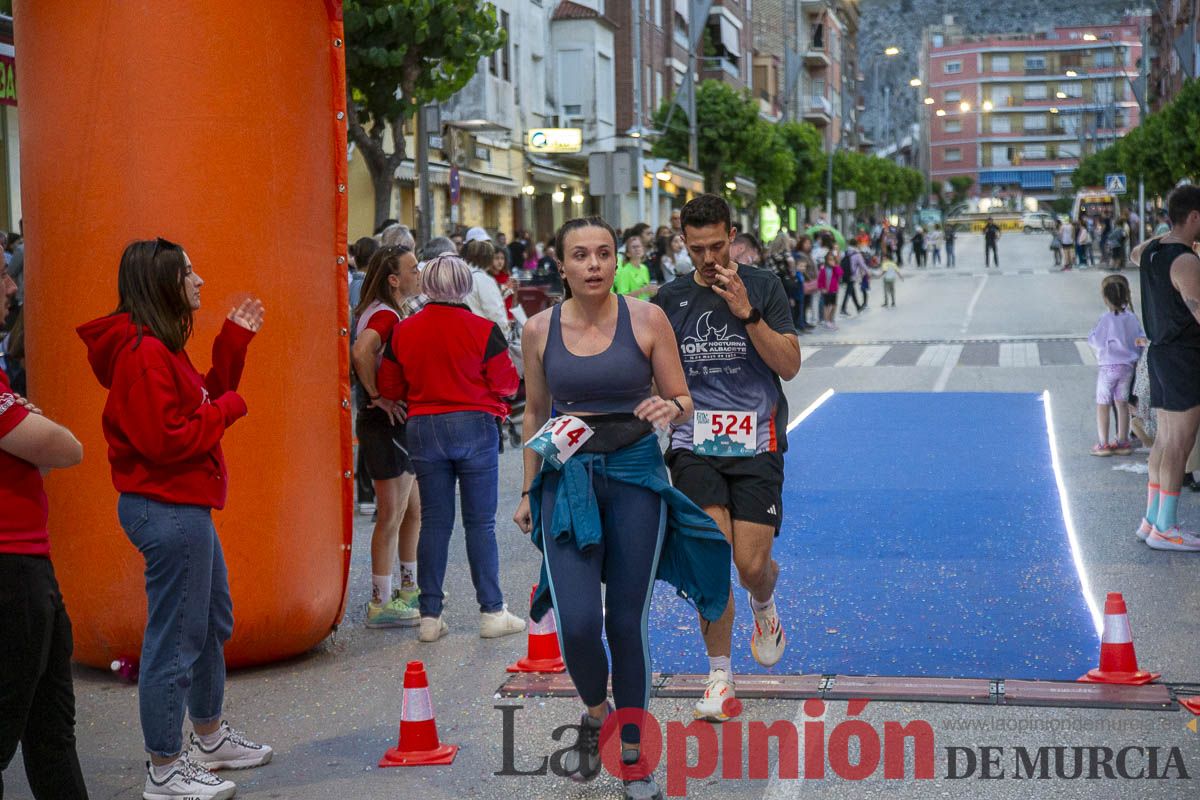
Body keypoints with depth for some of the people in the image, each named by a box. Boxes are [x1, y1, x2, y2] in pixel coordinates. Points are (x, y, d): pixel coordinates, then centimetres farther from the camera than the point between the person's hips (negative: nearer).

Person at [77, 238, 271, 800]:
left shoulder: (160, 347, 14)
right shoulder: (143, 353, -19)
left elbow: (203, 401, 15)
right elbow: (164, 440, -24)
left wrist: (235, 341, 11)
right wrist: (227, 409, -12)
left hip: (183, 506, 11)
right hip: (168, 509, -11)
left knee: (213, 623, 23)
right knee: (174, 638, -2)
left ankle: (210, 738, 39)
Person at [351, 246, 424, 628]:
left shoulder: (386, 313, 15)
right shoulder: (386, 315, -18)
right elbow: (361, 351, -35)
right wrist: (378, 396, -26)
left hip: (397, 422, 10)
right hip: (386, 424, -10)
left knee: (413, 510, 19)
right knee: (391, 515, -4)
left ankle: (410, 588, 31)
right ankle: (381, 604, 3)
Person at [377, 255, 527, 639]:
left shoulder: (403, 331, 0)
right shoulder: (483, 330, -10)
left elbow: (389, 387, 5)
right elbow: (506, 383, -4)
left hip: (423, 429, 3)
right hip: (474, 426, -3)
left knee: (433, 521, 8)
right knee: (480, 522, 4)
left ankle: (430, 616, 9)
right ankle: (492, 612, 6)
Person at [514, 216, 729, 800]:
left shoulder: (647, 320, -4)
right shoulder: (541, 330, 1)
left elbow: (682, 400, 3)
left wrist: (670, 408, -21)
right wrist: (528, 491, 13)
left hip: (636, 477, -1)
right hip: (566, 480, 1)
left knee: (627, 623, 4)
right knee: (577, 624, -11)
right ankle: (594, 714, 22)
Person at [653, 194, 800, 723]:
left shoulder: (763, 287, 1)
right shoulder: (669, 300, 7)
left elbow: (789, 365, -7)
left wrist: (747, 313, -17)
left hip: (756, 445, -1)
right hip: (694, 446, 1)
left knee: (753, 566, -6)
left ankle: (764, 605, 33)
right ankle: (719, 675, 5)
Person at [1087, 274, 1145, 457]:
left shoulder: (1107, 319, -15)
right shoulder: (1132, 318, 1)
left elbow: (1095, 341, -15)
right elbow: (1141, 337, 7)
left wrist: (1091, 335, 4)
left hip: (1109, 367, -5)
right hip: (1128, 366, 5)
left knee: (1102, 405, 4)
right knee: (1122, 403, 13)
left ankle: (1103, 444, 4)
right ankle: (1122, 442, 18)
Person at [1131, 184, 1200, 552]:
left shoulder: (1152, 249, 8)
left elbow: (1136, 255, 34)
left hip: (1161, 353, 9)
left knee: (1165, 439, 13)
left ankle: (1152, 520, 17)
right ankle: (1165, 528, -3)